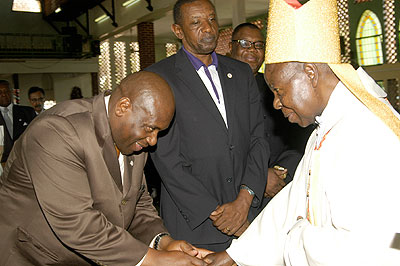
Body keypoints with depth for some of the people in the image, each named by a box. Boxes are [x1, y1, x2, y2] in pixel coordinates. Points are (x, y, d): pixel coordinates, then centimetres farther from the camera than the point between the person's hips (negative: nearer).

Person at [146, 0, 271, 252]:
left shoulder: (242, 72, 11)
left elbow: (258, 139, 5)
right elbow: (167, 159, -11)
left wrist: (244, 199, -9)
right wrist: (215, 214, -12)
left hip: (246, 211, 4)